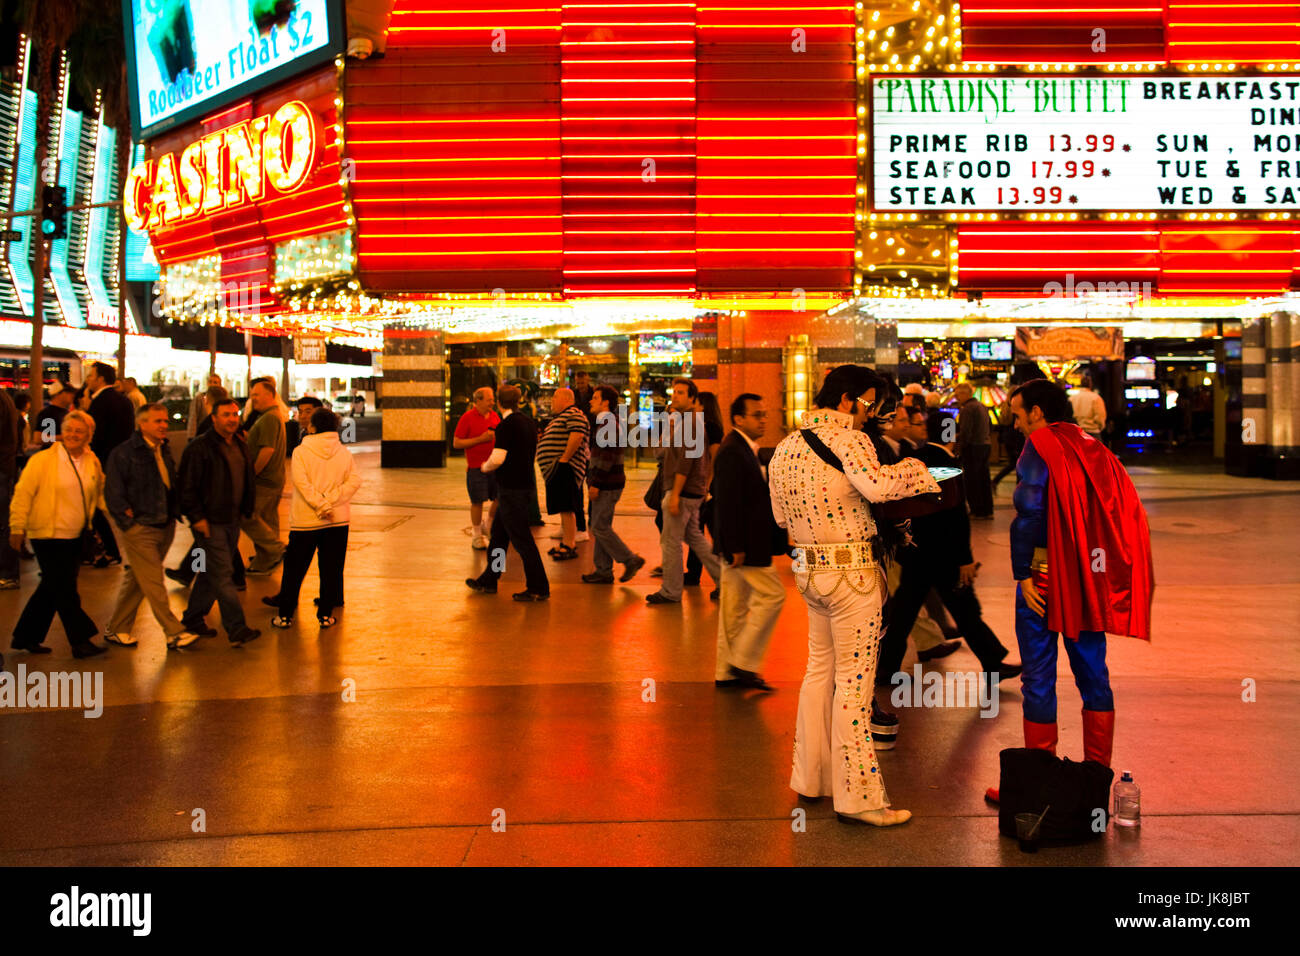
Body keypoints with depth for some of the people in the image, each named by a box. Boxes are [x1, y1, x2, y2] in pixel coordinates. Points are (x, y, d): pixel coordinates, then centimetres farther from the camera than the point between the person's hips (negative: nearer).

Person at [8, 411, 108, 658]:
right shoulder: (42, 460, -8)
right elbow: (23, 494, -7)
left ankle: (25, 637, 27)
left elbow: (100, 493, 20)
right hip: (48, 535, -6)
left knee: (52, 589, 13)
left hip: (75, 536, 6)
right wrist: (18, 527, -10)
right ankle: (80, 641, 3)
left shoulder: (93, 462, 7)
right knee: (64, 590, -4)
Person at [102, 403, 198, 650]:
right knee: (154, 583, -5)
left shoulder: (165, 450, 12)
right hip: (139, 528, -7)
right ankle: (174, 633, -2)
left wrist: (175, 513, 10)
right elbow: (113, 492, -9)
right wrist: (128, 521, -12)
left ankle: (117, 630, 25)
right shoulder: (123, 453, -9)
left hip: (165, 527, 7)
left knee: (136, 580, 14)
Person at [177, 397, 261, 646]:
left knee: (211, 574, 15)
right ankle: (237, 630, -8)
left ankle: (193, 620, 28)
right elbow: (188, 486, -12)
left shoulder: (240, 446, 12)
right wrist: (196, 517, -15)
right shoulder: (199, 448, -11)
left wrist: (245, 511, 15)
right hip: (209, 523, -8)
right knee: (223, 576, -8)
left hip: (232, 521, 8)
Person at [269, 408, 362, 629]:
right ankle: (325, 614, 12)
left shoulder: (301, 451, -6)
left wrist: (321, 505, -16)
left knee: (294, 568, 9)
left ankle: (285, 615, 14)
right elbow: (354, 481, -6)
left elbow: (302, 482, -17)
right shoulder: (344, 452, 2)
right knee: (331, 568, 9)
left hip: (305, 520, -2)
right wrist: (330, 502, -11)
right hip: (338, 519, 2)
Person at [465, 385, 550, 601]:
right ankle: (488, 581, 28)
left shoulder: (506, 425, -17)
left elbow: (497, 459, -22)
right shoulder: (529, 422, 9)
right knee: (498, 534, 18)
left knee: (521, 539, -4)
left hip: (511, 488, -9)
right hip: (525, 483, 9)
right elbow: (534, 454, 19)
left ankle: (538, 588, 0)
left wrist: (485, 466, -2)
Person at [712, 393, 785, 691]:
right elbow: (728, 502, -22)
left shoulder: (743, 449, 16)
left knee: (735, 606, 13)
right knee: (772, 594, -5)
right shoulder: (732, 452, -16)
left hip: (740, 543, 10)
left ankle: (727, 672, 20)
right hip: (743, 542, -10)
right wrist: (735, 546, -24)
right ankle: (743, 663, 2)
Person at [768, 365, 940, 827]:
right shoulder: (847, 439, -13)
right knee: (854, 678, -2)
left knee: (820, 669, 19)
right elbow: (877, 486, -30)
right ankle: (857, 796, 4)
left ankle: (810, 776, 28)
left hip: (808, 571, 8)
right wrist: (912, 469, -13)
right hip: (852, 572, -8)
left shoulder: (785, 447, 10)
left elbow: (781, 515, 16)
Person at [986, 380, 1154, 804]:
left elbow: (1028, 512, -17)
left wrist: (1022, 574, -14)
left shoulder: (1039, 448, -8)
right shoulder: (1096, 450, 12)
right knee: (1093, 674, 14)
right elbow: (1130, 514, 11)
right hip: (1092, 579, 7)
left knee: (1038, 678, 1)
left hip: (1045, 577, -7)